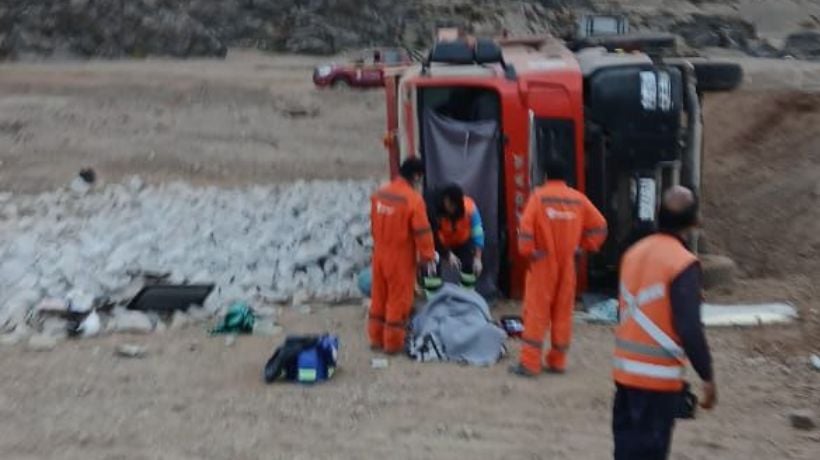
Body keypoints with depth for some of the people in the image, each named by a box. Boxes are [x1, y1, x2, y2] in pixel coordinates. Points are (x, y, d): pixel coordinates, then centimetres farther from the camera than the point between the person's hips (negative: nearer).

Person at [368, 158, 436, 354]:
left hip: (380, 254, 6)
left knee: (379, 296, 16)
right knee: (398, 299, 5)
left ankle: (376, 338, 26)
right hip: (401, 258, -6)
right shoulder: (413, 199, -20)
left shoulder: (379, 194, 2)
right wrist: (427, 255, -5)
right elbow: (422, 232, -16)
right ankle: (393, 343, 13)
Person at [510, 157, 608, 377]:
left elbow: (526, 227, -16)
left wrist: (527, 251, -5)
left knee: (536, 312, -1)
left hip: (543, 264, -3)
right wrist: (585, 246, 11)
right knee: (563, 312, 11)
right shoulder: (578, 198, 3)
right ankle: (558, 361, 15)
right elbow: (599, 225, 3)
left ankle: (530, 363, -4)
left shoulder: (539, 195, -8)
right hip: (567, 264, 3)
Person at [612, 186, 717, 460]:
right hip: (658, 376, -7)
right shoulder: (684, 264, -16)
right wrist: (707, 376, -12)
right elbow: (689, 329, -19)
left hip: (625, 370, 7)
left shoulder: (634, 252, 6)